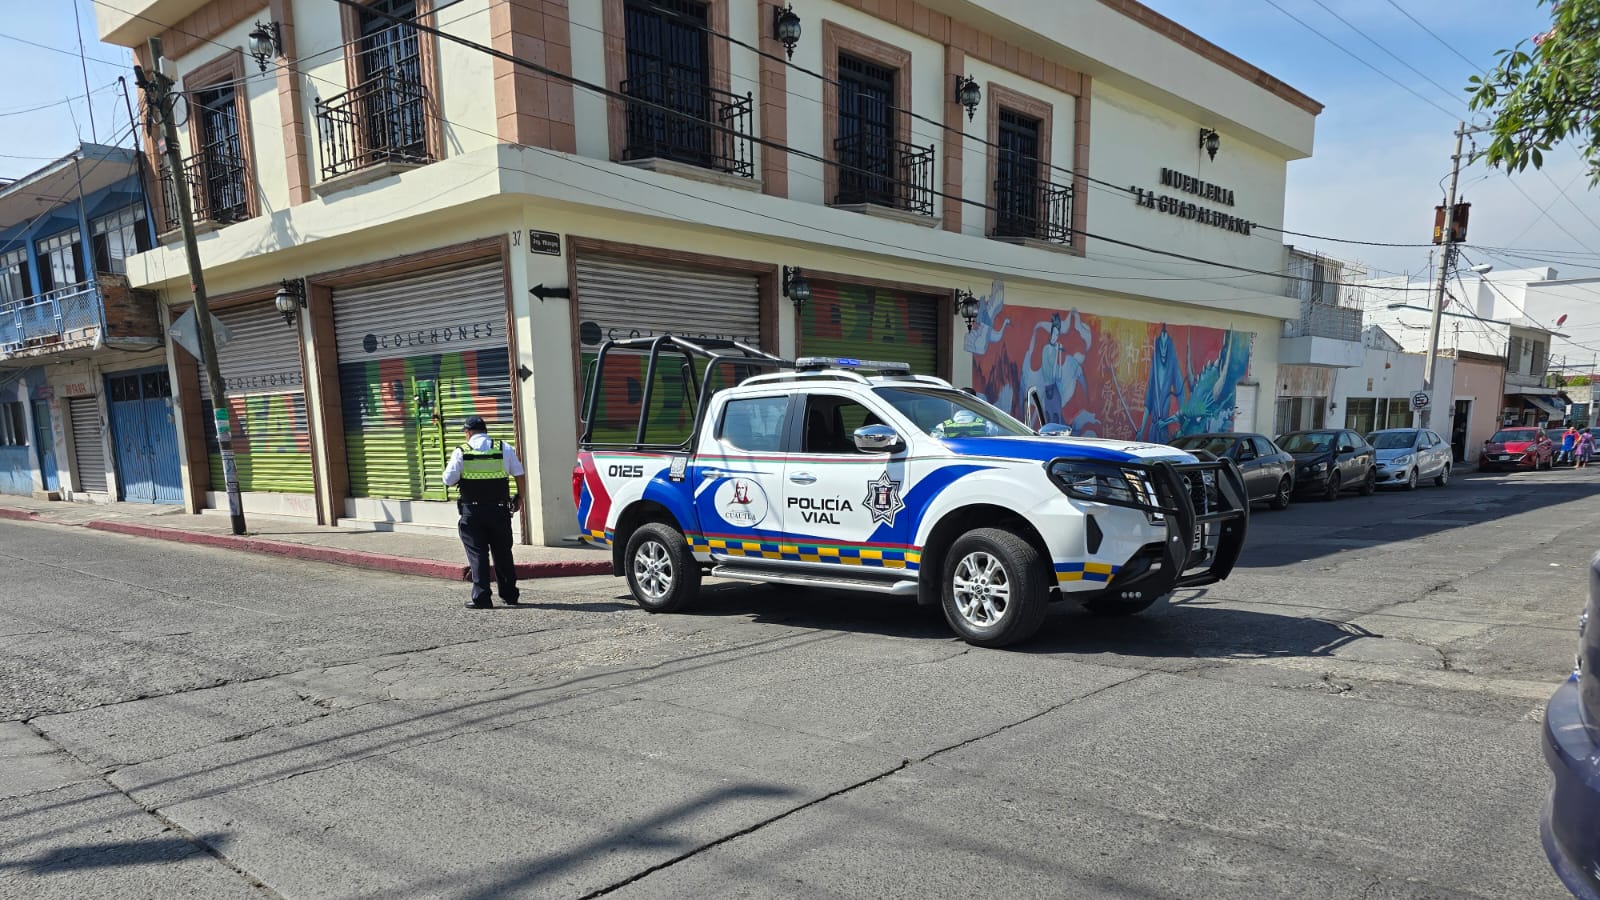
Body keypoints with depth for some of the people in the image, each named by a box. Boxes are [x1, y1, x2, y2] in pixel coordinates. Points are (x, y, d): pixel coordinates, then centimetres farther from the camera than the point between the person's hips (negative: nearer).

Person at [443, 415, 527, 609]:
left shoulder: (461, 452, -3)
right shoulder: (504, 448, 3)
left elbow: (448, 480, -4)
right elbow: (520, 475, 2)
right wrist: (520, 497, 14)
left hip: (472, 511, -2)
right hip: (499, 510, 2)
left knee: (477, 554, 4)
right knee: (503, 553, 12)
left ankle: (481, 597, 1)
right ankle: (509, 595, 18)